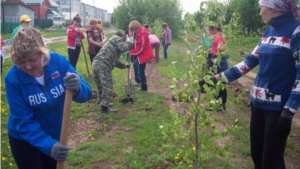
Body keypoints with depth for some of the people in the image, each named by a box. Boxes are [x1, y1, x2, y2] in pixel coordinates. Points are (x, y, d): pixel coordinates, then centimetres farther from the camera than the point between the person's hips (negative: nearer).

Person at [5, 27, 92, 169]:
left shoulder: (59, 61, -20)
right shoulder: (13, 78, -25)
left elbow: (86, 93, -20)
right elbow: (23, 121, -25)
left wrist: (78, 89, -44)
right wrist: (48, 145, -38)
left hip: (55, 135, 3)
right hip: (24, 139, -3)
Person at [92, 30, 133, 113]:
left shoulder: (112, 42, 34)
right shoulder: (117, 39, 7)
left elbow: (115, 61, 41)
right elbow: (123, 48, -11)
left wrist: (124, 65, 49)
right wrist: (129, 42, 8)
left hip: (96, 64, 10)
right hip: (103, 65, -10)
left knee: (101, 85, 22)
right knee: (108, 86, -2)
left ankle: (103, 103, 37)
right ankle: (105, 107, 4)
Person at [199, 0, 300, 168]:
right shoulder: (268, 32, 9)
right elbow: (249, 62, 11)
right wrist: (216, 78, 6)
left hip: (279, 106, -7)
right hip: (258, 101, 7)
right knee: (256, 151, 17)